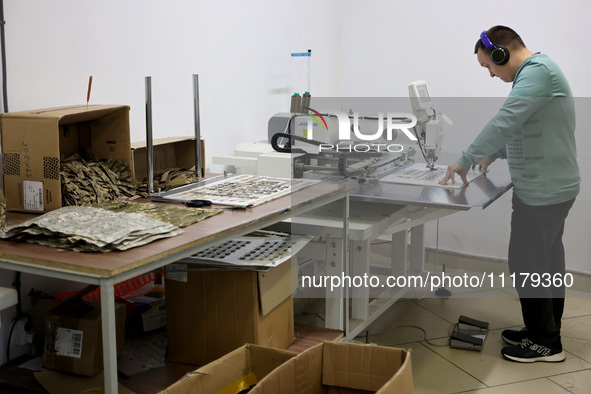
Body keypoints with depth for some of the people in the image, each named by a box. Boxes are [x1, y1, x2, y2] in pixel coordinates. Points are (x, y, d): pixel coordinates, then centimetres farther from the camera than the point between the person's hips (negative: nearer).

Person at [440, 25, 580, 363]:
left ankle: (545, 343, 10)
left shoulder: (537, 70, -18)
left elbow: (505, 121, -27)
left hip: (543, 193, -10)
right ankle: (546, 331, 30)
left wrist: (466, 160, -21)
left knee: (527, 265, -1)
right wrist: (493, 155, 14)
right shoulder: (535, 71, 15)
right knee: (547, 260, 17)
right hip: (552, 187, 10)